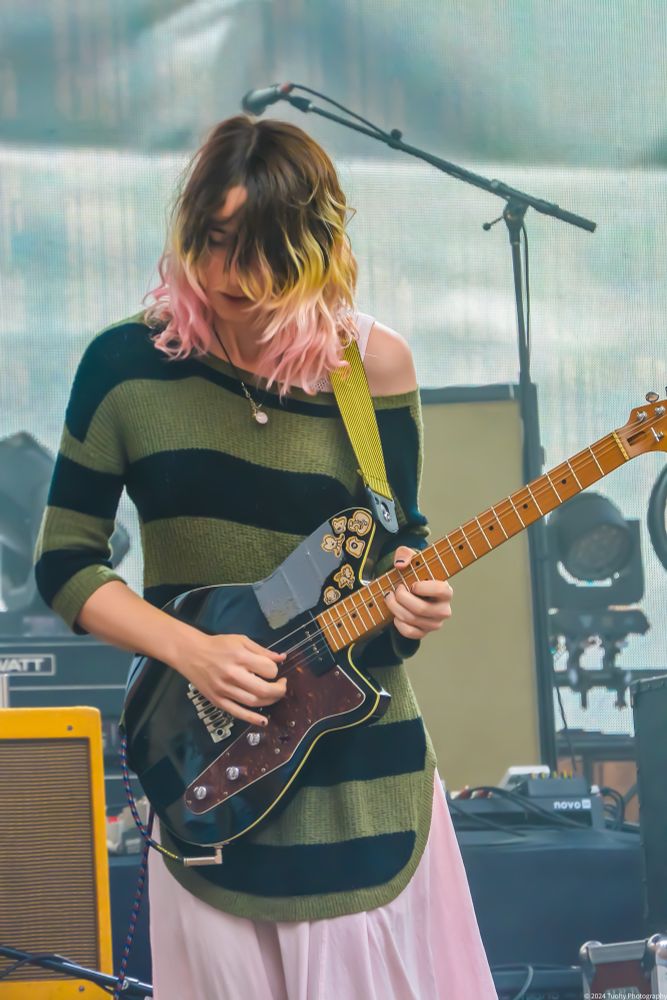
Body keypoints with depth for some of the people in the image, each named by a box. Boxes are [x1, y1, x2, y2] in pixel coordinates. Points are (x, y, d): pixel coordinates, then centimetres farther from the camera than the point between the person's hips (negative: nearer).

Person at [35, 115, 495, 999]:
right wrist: (191, 651, -14)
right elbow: (64, 561, -1)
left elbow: (400, 531, 8)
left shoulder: (373, 365, -4)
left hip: (361, 752, 0)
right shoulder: (129, 362, -5)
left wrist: (410, 585, -15)